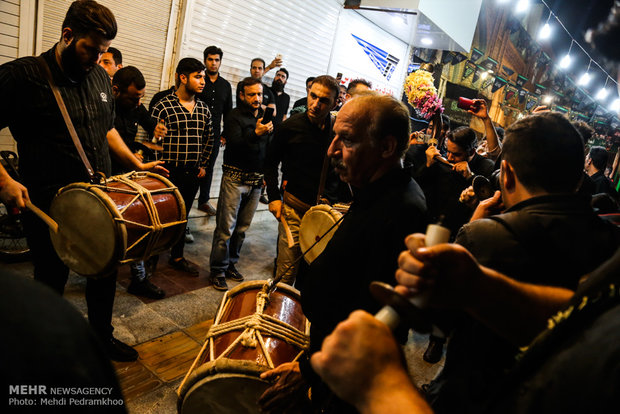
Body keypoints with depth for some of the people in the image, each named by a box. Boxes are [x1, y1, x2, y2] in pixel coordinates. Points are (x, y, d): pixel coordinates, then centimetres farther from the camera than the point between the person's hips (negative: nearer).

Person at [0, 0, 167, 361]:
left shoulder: (100, 78, 8)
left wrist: (136, 164, 11)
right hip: (49, 207, -5)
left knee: (105, 271, 18)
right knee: (51, 281, 12)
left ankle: (103, 335, 41)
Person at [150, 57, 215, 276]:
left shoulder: (204, 109, 8)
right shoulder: (163, 106, -8)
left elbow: (208, 139, 18)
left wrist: (203, 165, 13)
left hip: (193, 174, 5)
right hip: (169, 172, -5)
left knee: (182, 216, 16)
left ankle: (177, 257, 30)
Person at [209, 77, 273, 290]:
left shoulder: (264, 117, 13)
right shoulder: (235, 116, -4)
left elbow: (269, 149, 20)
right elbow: (235, 145, -18)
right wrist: (255, 134, -31)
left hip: (256, 181, 6)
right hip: (235, 178, -5)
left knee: (242, 227, 11)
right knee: (226, 227, -4)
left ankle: (231, 263, 25)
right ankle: (218, 270, 7)